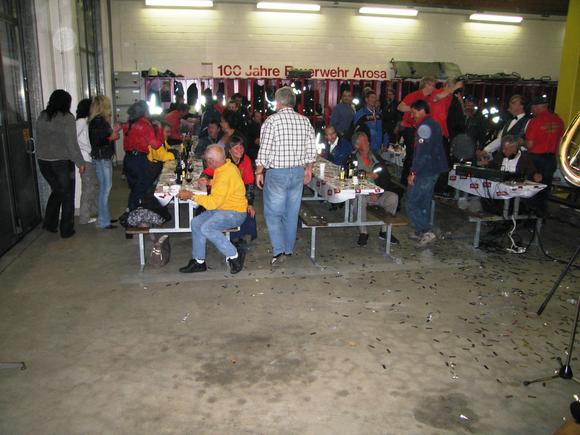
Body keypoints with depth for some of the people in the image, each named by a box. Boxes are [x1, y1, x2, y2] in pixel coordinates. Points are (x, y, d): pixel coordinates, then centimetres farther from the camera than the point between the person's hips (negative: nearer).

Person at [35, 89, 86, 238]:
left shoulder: (42, 117, 5)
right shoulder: (67, 118, -13)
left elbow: (38, 139, 11)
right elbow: (72, 143, -16)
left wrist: (42, 156, 19)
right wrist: (80, 162, -9)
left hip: (43, 161, 6)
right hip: (62, 162, -6)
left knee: (56, 191, 22)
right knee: (67, 195, 7)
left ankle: (49, 223, 21)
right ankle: (66, 230, 12)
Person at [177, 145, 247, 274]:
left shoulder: (225, 175, -25)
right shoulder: (226, 165, 5)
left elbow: (214, 202, -26)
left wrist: (191, 196, -19)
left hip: (235, 213, -10)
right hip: (223, 209, 10)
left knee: (207, 228, -28)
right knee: (196, 222, 1)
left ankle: (234, 255, -12)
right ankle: (199, 262, 9)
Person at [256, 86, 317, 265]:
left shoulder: (272, 120, -11)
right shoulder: (305, 121, 3)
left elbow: (264, 150, -13)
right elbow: (311, 150, 6)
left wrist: (259, 172, -3)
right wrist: (308, 169, 19)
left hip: (276, 173, -5)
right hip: (298, 172, 5)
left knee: (273, 213, 4)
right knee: (292, 213, 14)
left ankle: (278, 250, -4)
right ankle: (288, 249, 24)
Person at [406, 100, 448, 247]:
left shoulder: (424, 126, -16)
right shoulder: (434, 124, 16)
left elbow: (422, 153, -23)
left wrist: (413, 172, -20)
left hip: (424, 172, -10)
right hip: (433, 171, 10)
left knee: (411, 203, -5)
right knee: (424, 203, 16)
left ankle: (426, 232, -6)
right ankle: (421, 232, 24)